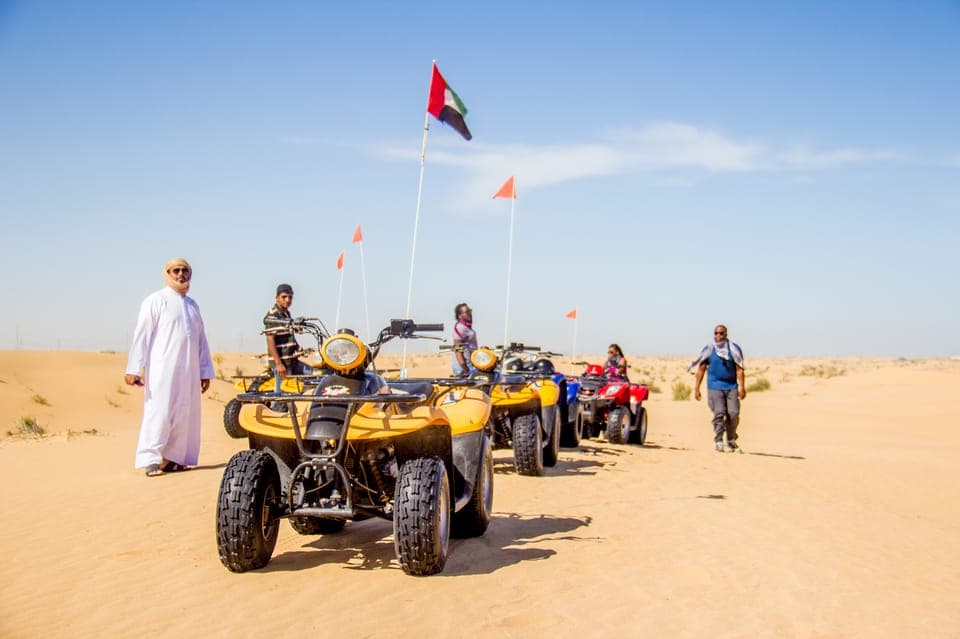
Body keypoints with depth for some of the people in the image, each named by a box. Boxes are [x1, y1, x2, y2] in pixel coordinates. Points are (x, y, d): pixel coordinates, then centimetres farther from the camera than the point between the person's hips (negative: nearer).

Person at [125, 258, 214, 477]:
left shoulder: (192, 305, 19)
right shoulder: (156, 301, 0)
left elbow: (201, 340, 21)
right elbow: (142, 335, -6)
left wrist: (205, 372, 18)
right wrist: (133, 369, -12)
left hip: (188, 372, 6)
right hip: (162, 370, -6)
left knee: (184, 414, 5)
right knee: (159, 411, -9)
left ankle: (172, 458, 12)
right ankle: (151, 461, -7)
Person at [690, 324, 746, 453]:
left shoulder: (734, 349, 3)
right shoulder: (709, 350, 2)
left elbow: (739, 368, 1)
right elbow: (701, 369, 6)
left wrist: (741, 386, -7)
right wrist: (696, 388, 4)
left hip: (731, 386, 1)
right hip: (715, 387, -1)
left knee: (733, 413, -4)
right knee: (719, 413, -10)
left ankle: (731, 440, 16)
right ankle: (718, 442, -1)